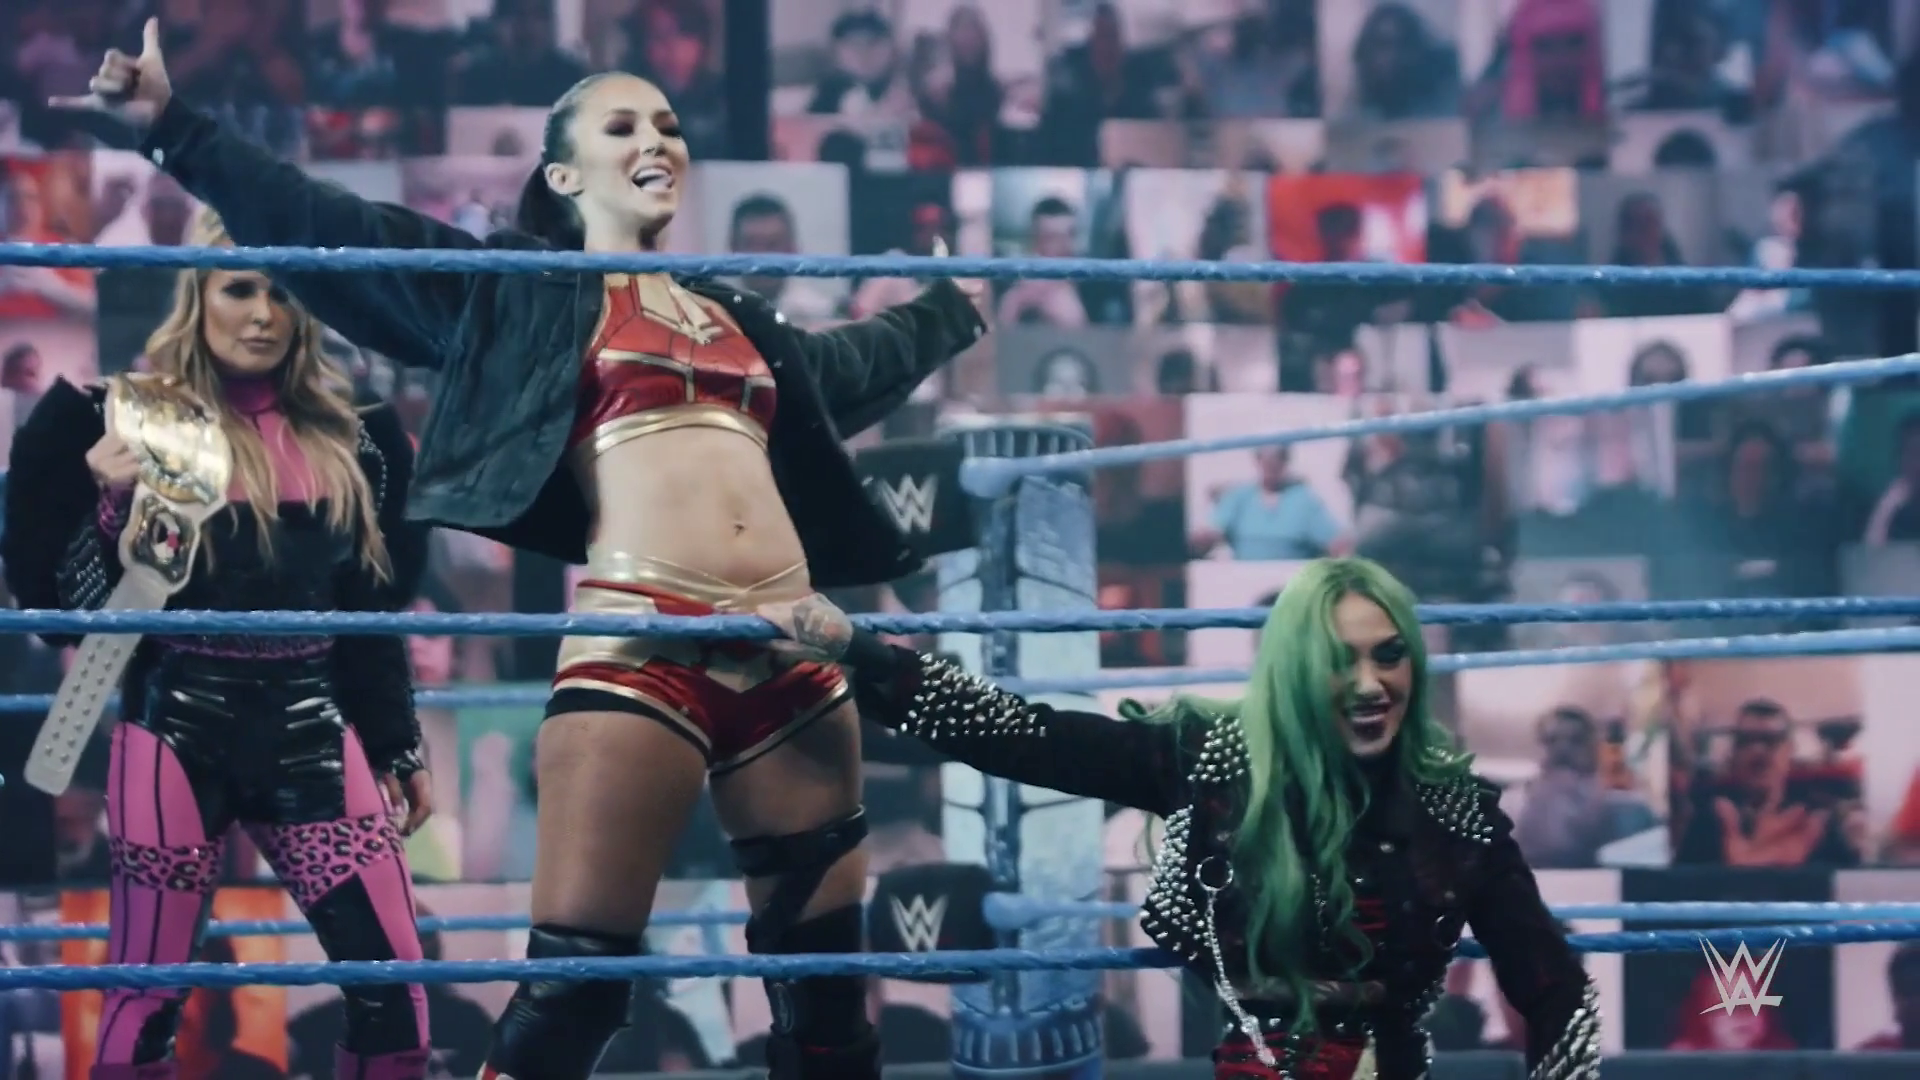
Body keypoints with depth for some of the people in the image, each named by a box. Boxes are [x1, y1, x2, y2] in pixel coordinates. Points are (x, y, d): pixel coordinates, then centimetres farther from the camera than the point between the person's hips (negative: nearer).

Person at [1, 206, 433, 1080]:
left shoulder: (347, 437, 9)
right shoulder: (134, 421, -2)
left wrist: (398, 749, 18)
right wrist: (114, 506, -21)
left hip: (311, 726, 3)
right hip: (180, 723, -3)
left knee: (393, 987, -3)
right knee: (145, 994, 0)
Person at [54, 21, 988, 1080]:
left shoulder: (736, 317, 26)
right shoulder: (524, 291, 11)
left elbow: (851, 367, 47)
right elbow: (330, 231, 6)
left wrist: (951, 308, 64)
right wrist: (171, 128, -1)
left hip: (787, 650, 6)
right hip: (640, 645, -6)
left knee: (824, 971, 6)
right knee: (573, 981, -13)